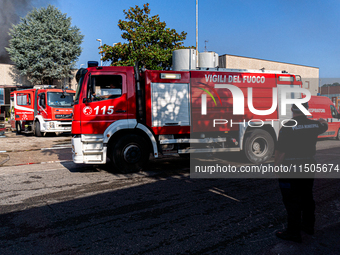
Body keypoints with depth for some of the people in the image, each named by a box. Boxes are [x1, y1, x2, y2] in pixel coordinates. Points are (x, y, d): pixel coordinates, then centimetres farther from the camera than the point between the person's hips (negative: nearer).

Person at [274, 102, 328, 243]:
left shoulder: (287, 127, -20)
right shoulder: (315, 125, -1)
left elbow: (280, 152, -19)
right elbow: (324, 127, 25)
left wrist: (275, 166, -5)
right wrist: (322, 121, 47)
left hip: (290, 170, -7)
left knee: (292, 201, 3)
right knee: (307, 197, 21)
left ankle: (293, 232, 13)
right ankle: (308, 225, 37)